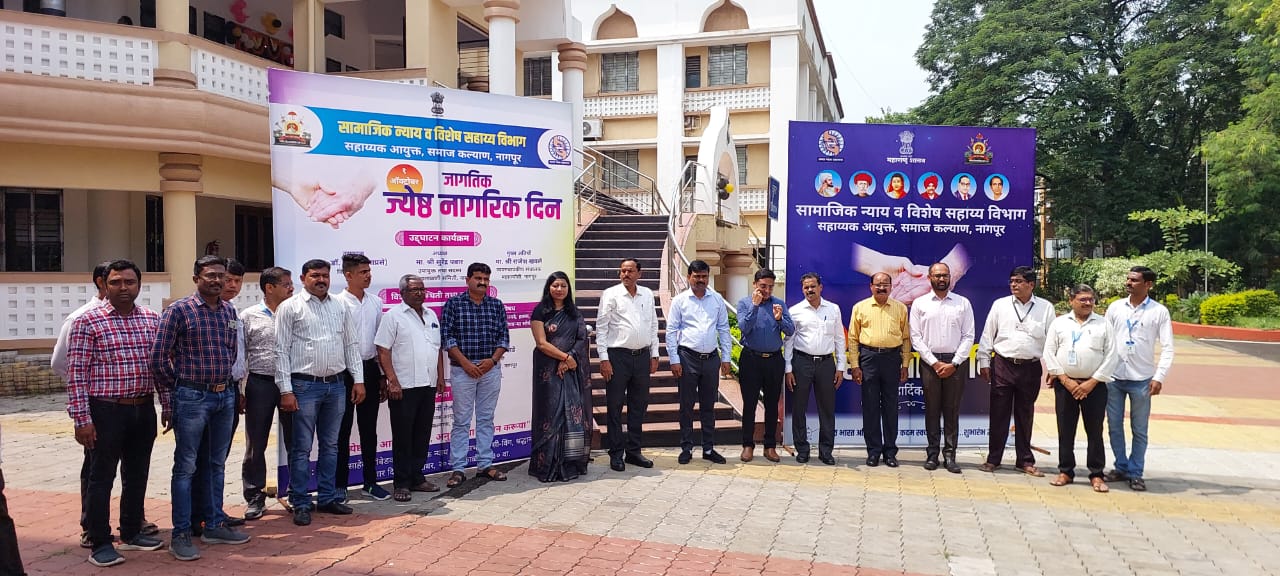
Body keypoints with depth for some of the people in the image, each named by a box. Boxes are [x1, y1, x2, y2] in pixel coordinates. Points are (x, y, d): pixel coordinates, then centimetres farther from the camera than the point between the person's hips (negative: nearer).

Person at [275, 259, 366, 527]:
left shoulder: (341, 307, 11)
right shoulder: (290, 308, -3)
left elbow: (352, 345, 13)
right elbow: (282, 350, -6)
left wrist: (358, 379, 5)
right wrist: (285, 390, -11)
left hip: (336, 384, 5)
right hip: (305, 385, -5)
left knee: (330, 445, 13)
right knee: (302, 448, 0)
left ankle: (327, 498, 23)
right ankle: (300, 504, 9)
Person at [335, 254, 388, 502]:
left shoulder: (376, 302, 8)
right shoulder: (338, 303, -9)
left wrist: (382, 377, 13)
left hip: (370, 368, 5)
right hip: (345, 371, -5)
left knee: (369, 429, 12)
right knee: (343, 430, 4)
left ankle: (370, 482, 22)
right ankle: (340, 485, 13)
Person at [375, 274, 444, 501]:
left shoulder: (431, 315, 16)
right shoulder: (393, 316, -5)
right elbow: (383, 350, -11)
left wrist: (440, 376, 13)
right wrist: (392, 381, -18)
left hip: (428, 386, 7)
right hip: (404, 387, -6)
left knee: (422, 435, 12)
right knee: (403, 437, -1)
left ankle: (417, 478, 22)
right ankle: (401, 484, 6)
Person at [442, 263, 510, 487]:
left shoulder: (496, 305, 8)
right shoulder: (453, 303, -2)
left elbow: (504, 336, 7)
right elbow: (447, 336, -6)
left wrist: (493, 360, -8)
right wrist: (466, 363, -13)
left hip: (491, 368, 3)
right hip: (462, 368, -3)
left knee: (486, 418, 10)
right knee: (461, 420, 1)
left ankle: (486, 464, 18)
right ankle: (458, 468, 6)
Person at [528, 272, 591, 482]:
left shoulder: (574, 313, 12)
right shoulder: (541, 312, 0)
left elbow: (582, 339, 4)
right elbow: (542, 343, -7)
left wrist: (568, 360, -10)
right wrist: (565, 357, -11)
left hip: (572, 370, 4)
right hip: (549, 370, -4)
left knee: (574, 414, 1)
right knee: (552, 414, -3)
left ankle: (571, 463, 7)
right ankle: (549, 465, 3)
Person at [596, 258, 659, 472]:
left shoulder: (647, 294, 10)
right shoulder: (611, 294, -4)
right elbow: (601, 327, -5)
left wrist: (654, 355, 11)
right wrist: (604, 358, -11)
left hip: (642, 356, 5)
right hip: (618, 356, -5)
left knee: (639, 406, 11)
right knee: (615, 406, 1)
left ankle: (634, 451, 22)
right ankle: (616, 455, 10)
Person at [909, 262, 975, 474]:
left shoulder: (963, 303, 6)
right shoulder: (919, 304, 5)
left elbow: (968, 337, 2)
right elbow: (916, 337, 0)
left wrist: (953, 364, -7)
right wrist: (935, 362, -8)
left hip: (955, 362, 0)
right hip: (929, 361, 0)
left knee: (952, 410, 3)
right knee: (932, 409, 4)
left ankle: (950, 455, 7)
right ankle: (932, 454, 10)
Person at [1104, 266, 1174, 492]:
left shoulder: (1159, 312, -3)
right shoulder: (1115, 308, 4)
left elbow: (1167, 348, -4)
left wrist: (1159, 377, -13)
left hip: (1141, 379, -2)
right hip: (1113, 377, 3)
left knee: (1139, 430, 6)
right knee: (1114, 426, 9)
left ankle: (1135, 473, 16)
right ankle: (1121, 467, 23)